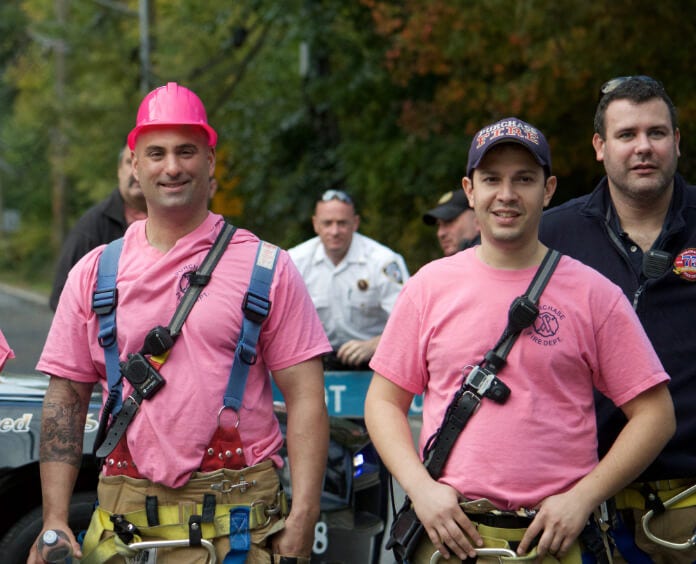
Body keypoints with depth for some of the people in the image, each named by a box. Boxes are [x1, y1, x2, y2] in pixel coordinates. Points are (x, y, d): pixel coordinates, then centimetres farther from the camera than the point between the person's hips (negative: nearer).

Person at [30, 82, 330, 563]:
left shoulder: (267, 267, 2)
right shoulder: (95, 272, 9)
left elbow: (305, 398, -1)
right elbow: (65, 398, 9)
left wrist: (301, 524, -10)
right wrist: (54, 522, 1)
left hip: (240, 523, -2)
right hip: (126, 520, 2)